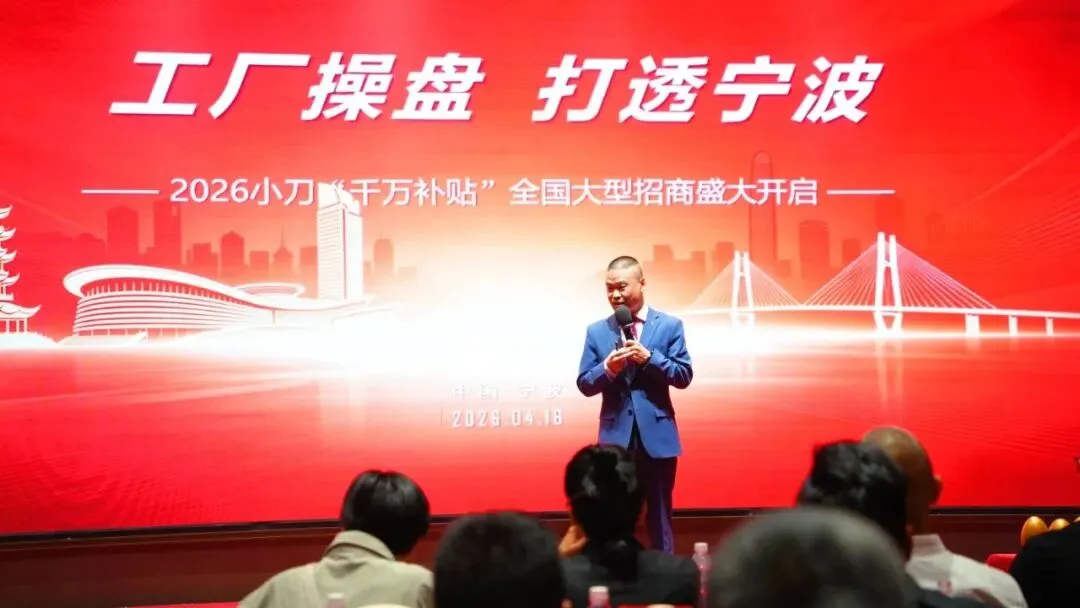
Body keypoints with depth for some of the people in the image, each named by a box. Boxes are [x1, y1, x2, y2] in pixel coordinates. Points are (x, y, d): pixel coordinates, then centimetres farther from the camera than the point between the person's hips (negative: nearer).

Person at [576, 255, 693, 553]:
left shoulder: (669, 325, 1)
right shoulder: (597, 331, 5)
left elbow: (684, 376, -4)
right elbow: (584, 384, 3)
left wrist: (649, 357, -18)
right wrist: (608, 368, -17)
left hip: (657, 435, -1)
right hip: (615, 437, 1)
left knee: (660, 516, 8)